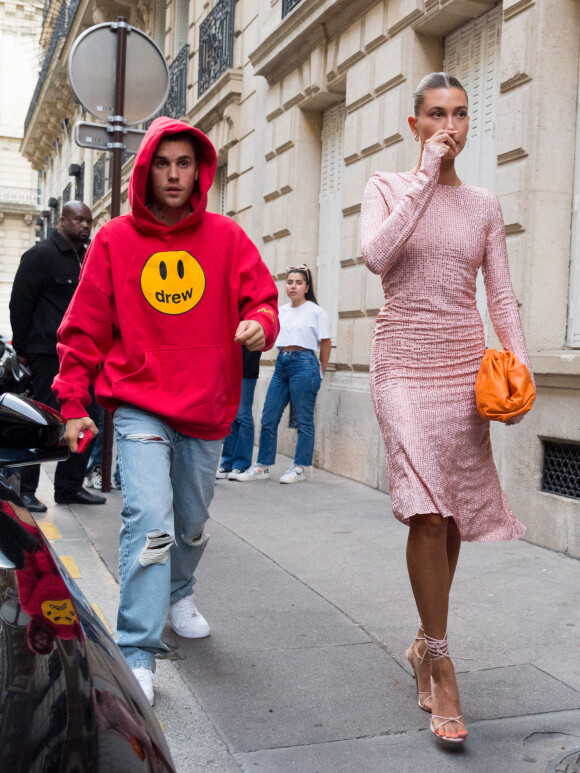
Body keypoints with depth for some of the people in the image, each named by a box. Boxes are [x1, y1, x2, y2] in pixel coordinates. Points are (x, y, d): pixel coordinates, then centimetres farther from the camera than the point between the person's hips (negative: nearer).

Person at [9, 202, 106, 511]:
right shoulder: (41, 255, -4)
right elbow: (19, 303, -7)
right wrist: (22, 349, -8)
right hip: (50, 355, -8)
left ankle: (70, 486, 17)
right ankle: (25, 489, 5)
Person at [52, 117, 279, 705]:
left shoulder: (225, 237, 2)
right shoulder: (114, 240, 0)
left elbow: (261, 297, 2)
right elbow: (84, 328, 3)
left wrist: (259, 322, -22)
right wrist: (73, 402, -1)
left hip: (207, 411, 3)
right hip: (140, 407, -2)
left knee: (192, 525, 18)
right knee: (150, 521, -17)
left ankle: (178, 594, 47)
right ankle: (138, 656, -9)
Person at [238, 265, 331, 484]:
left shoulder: (316, 311, -1)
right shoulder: (281, 311, 13)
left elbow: (325, 343, 4)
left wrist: (321, 369, 10)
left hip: (304, 364, -6)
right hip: (281, 363, 6)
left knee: (303, 420, 0)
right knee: (268, 418, 4)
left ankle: (299, 468, 9)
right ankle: (262, 467, 11)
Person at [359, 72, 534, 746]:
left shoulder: (483, 205, 12)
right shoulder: (386, 187, 4)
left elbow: (501, 296, 10)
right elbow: (376, 255, -16)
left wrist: (519, 364, -5)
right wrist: (425, 176, -12)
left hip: (464, 364, 3)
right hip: (404, 362, -3)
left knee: (453, 512, 7)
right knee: (426, 508, -17)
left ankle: (425, 640, 28)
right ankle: (440, 664, -5)